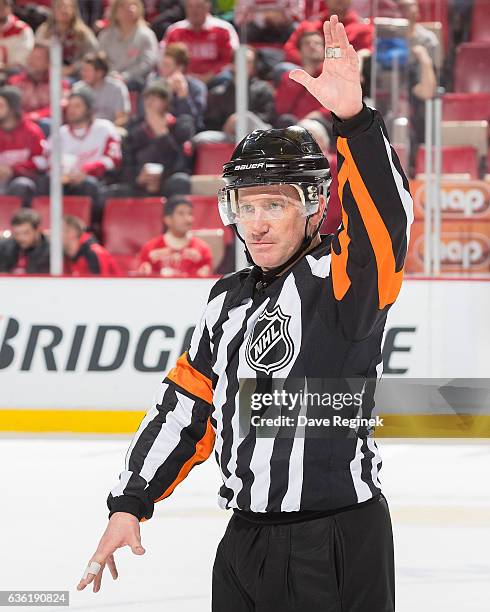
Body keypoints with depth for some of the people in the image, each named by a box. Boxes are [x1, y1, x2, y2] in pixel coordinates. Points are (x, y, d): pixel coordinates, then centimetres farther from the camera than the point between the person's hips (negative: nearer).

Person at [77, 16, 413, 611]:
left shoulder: (340, 281, -10)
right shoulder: (230, 299, 11)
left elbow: (383, 219, -30)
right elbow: (186, 404, 16)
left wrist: (353, 119, -44)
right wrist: (129, 505, 11)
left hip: (336, 548, -7)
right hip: (246, 540, 7)